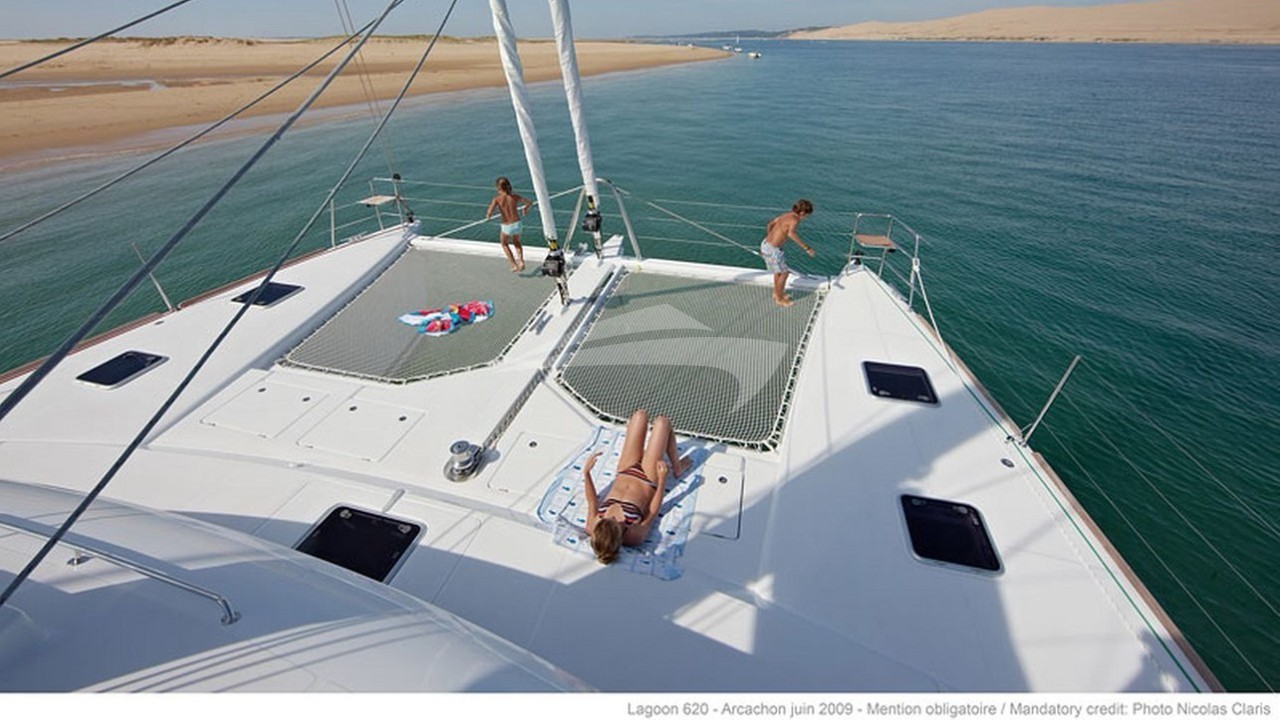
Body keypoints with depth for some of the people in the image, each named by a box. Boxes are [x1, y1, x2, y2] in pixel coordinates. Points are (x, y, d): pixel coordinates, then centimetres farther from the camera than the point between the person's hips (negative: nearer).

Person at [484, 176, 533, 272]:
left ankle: (514, 265, 22)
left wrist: (487, 215, 5)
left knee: (504, 243, 28)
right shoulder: (514, 197, -3)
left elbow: (489, 214, -20)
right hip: (517, 224, 3)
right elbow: (530, 203, 7)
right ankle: (521, 261, 15)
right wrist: (525, 209, 28)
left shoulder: (497, 199, -11)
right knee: (516, 242, 34)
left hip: (507, 227, -3)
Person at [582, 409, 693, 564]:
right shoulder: (634, 536, -36)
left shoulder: (592, 528, -28)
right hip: (648, 481, -3)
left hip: (625, 473, 3)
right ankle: (677, 467, 31)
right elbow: (653, 512, -20)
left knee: (640, 415, 7)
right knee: (662, 421, 0)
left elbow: (592, 502, -8)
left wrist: (586, 472, -13)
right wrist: (662, 479, -23)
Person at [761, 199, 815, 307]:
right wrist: (806, 248, -41)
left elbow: (770, 224, 20)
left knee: (778, 271, 26)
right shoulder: (794, 220, -19)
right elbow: (791, 233, -41)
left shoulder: (786, 215, 8)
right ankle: (779, 299, 22)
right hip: (772, 249, -9)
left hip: (766, 244, 9)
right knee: (784, 272, 8)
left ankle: (776, 293, 42)